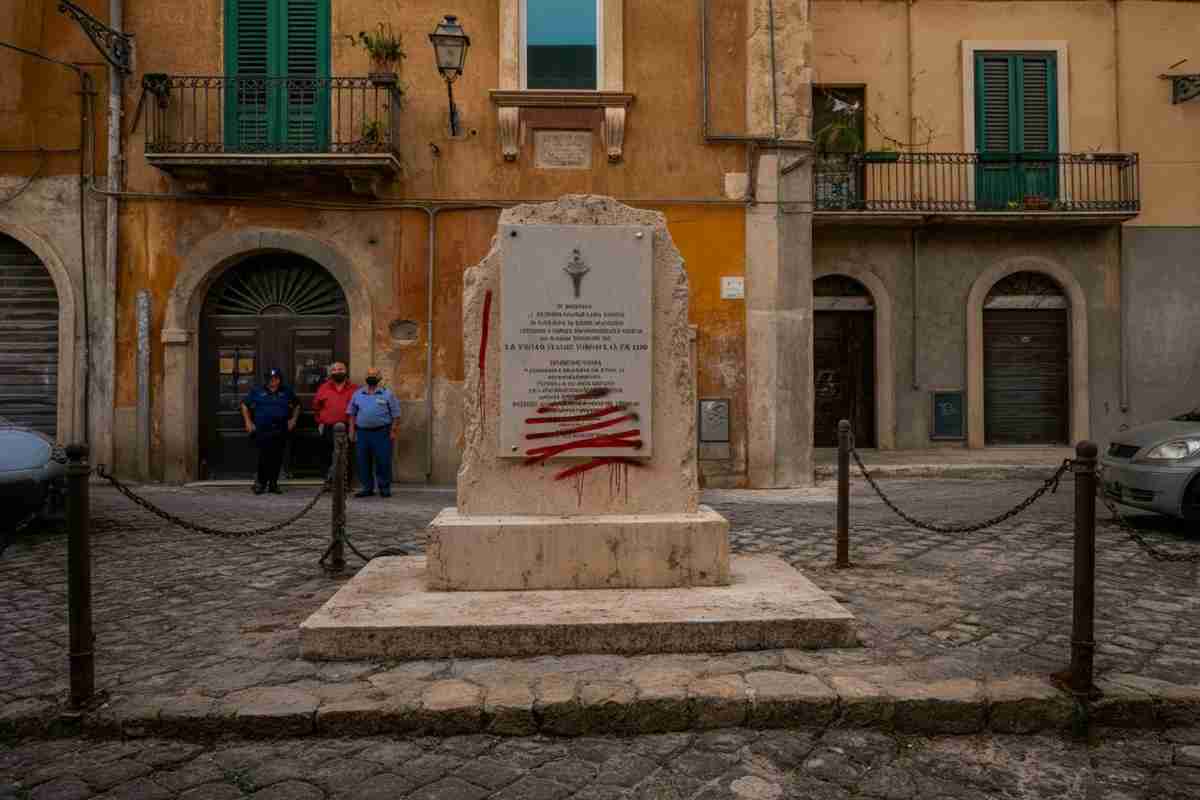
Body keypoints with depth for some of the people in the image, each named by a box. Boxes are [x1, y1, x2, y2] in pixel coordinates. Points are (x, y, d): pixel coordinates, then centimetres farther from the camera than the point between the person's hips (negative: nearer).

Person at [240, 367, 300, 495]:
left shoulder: (287, 392, 12)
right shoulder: (257, 391, 8)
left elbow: (297, 406, 23)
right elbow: (245, 405, 15)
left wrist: (293, 419, 11)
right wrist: (248, 422, 7)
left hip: (280, 431, 2)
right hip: (262, 431, -2)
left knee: (277, 458, 3)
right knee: (264, 457, -10)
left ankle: (273, 483, 14)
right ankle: (260, 483, 5)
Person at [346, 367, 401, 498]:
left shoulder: (387, 394, 4)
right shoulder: (358, 394, 13)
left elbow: (395, 414, 2)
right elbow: (352, 413, 16)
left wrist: (393, 431, -5)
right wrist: (352, 430, 7)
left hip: (382, 432, -3)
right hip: (362, 432, 3)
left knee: (383, 461, -3)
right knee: (363, 462, 6)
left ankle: (385, 488, 8)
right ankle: (367, 488, 17)